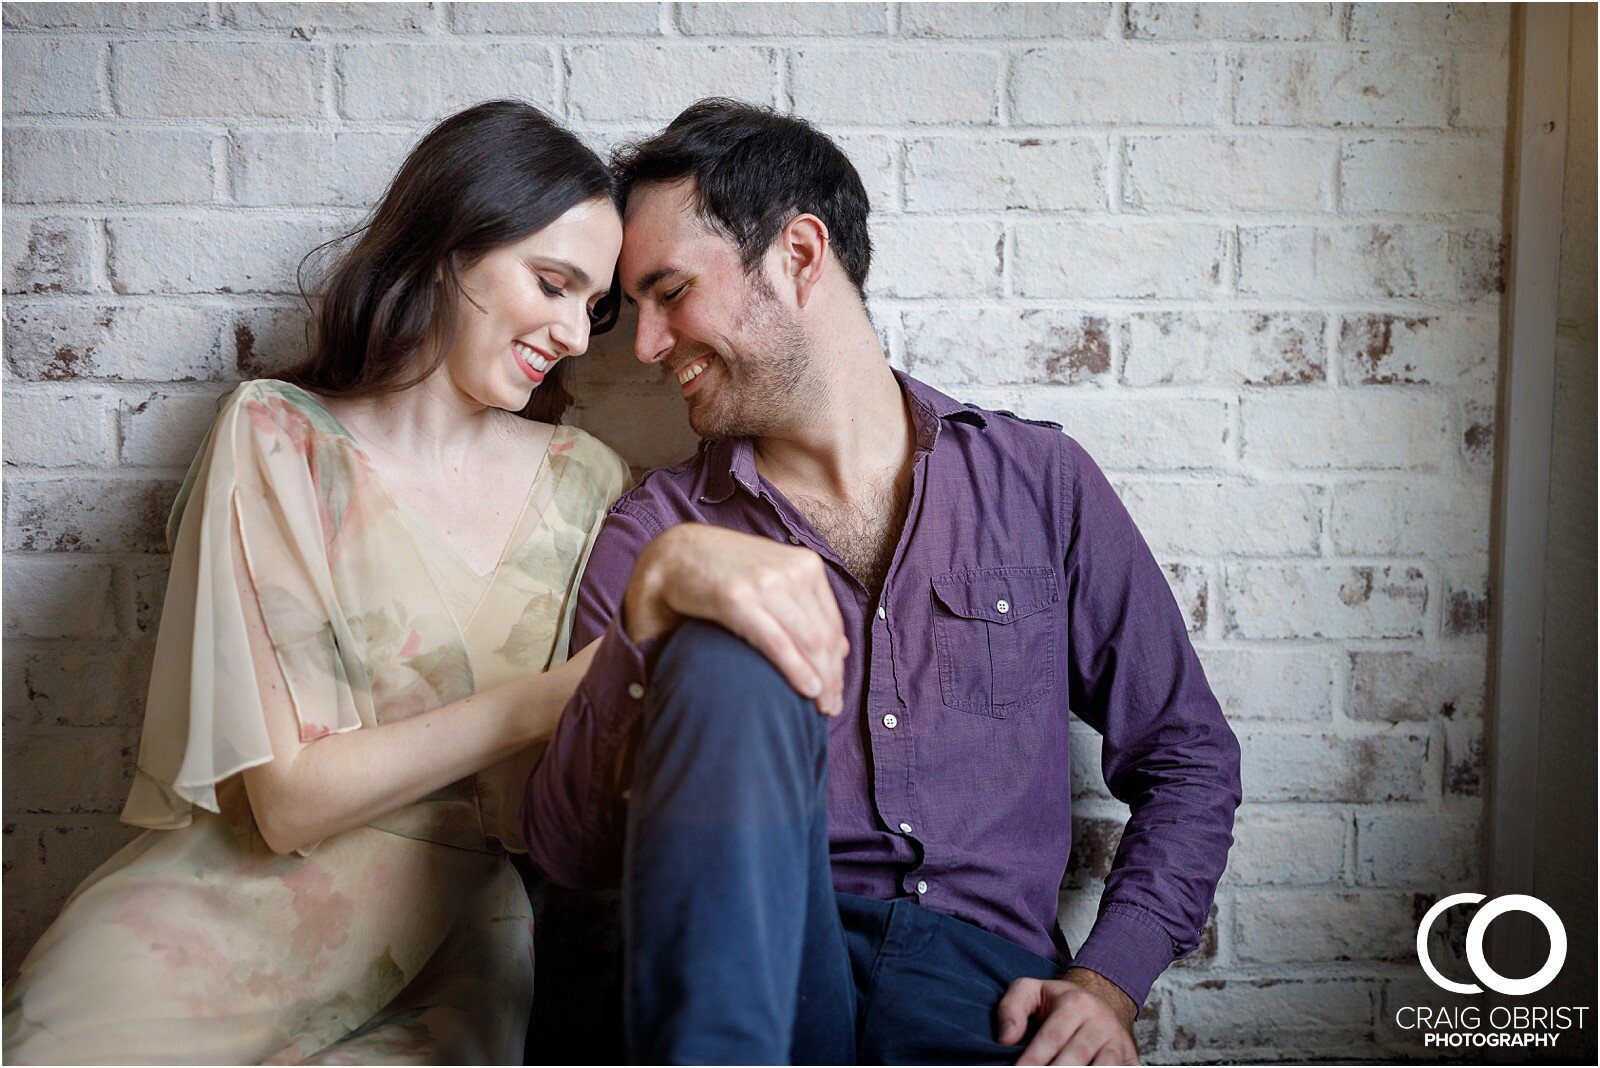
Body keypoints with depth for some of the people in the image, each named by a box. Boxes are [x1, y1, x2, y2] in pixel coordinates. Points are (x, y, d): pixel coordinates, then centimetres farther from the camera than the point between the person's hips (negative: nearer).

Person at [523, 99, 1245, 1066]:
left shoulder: (1039, 480, 10)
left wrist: (1109, 982, -2)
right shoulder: (654, 532, 9)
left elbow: (1189, 759, 15)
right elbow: (570, 851, -2)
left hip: (979, 979, -2)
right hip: (752, 965, 3)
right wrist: (654, 614, -19)